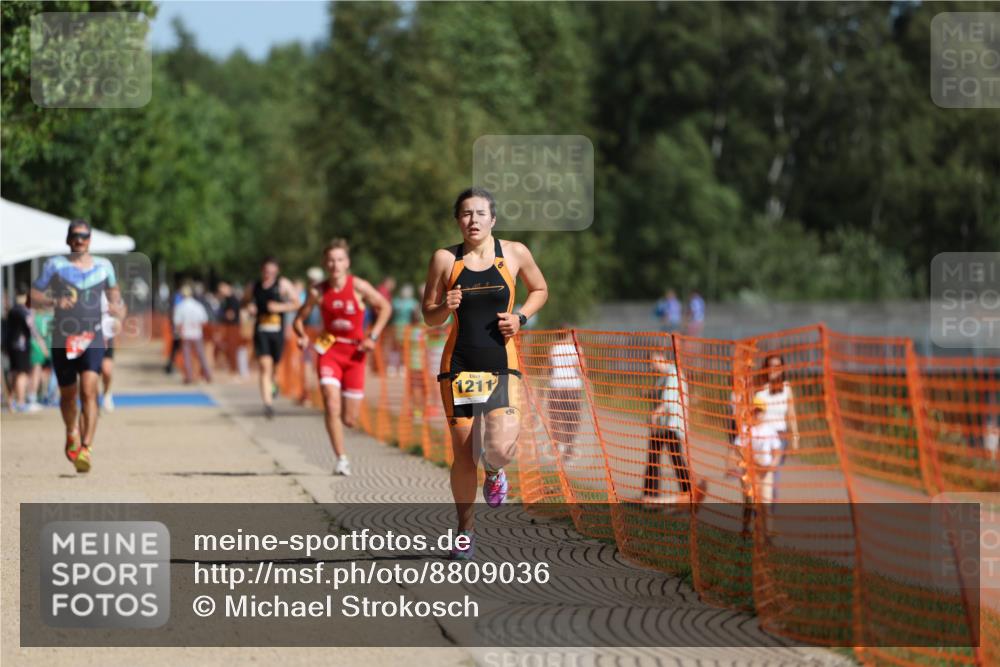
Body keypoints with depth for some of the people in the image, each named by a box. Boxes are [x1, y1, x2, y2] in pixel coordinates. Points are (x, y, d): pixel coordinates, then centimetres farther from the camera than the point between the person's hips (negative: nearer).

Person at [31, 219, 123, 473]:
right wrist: (54, 301, -18)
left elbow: (113, 289, 26)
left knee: (89, 391, -18)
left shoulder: (104, 266, 8)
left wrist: (116, 306, 5)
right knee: (68, 394, 12)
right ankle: (72, 435, 42)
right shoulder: (55, 266, 1)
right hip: (63, 339, 0)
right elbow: (33, 295, 1)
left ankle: (86, 449, -22)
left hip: (93, 339, 0)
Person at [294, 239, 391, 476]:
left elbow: (385, 307, 3)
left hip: (355, 354, 0)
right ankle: (341, 459, -14)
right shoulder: (318, 291, -4)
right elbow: (299, 319, 7)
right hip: (329, 350, 0)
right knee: (331, 406, -21)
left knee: (350, 420, 2)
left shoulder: (358, 287, -7)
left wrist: (373, 336, -6)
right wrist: (302, 335, -14)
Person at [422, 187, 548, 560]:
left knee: (500, 449, -19)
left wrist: (520, 318, -1)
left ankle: (494, 473, 19)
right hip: (459, 364, 1)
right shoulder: (445, 259, 1)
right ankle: (465, 532, 21)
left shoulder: (514, 253, 2)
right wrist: (446, 307, -15)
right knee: (464, 455, 2)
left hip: (501, 364, -1)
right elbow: (429, 316, 8)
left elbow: (539, 290, 18)